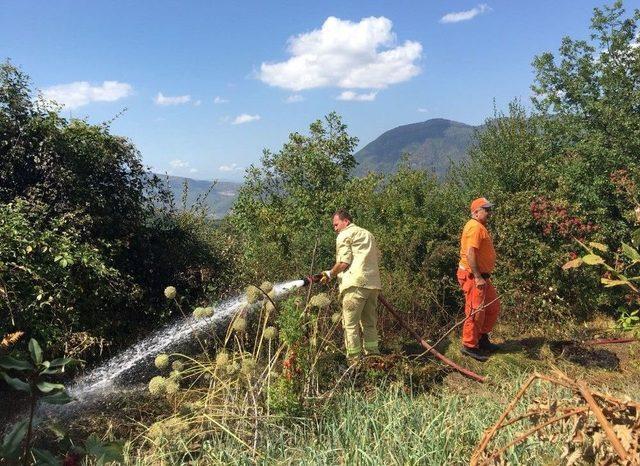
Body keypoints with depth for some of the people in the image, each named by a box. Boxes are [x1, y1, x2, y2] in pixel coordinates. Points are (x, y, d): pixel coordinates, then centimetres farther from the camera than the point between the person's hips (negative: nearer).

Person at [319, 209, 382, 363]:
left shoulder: (344, 235, 2)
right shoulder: (368, 234, 26)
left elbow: (343, 262, -8)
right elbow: (377, 257, 24)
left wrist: (330, 274, 4)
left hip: (355, 284, -8)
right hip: (374, 284, 8)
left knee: (351, 324, -4)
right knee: (370, 323, 13)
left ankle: (354, 360, -6)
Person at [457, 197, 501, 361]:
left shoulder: (481, 227, 18)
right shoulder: (475, 227, -16)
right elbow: (470, 254, -26)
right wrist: (477, 277, -27)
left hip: (482, 276, 11)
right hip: (472, 276, -11)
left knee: (493, 307, 17)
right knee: (476, 311, -6)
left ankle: (482, 338, 27)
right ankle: (469, 346, 4)